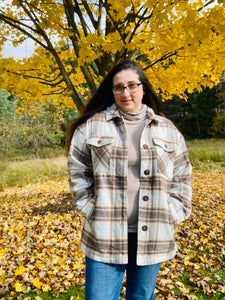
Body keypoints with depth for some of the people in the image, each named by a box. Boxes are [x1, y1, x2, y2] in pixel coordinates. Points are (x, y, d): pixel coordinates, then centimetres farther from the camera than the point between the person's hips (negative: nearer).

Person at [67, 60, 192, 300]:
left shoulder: (168, 131, 5)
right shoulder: (91, 126, -1)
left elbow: (181, 178, 11)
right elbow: (77, 173, 5)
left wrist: (171, 215, 3)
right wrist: (93, 210, -2)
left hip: (152, 236, 2)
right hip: (105, 235, -1)